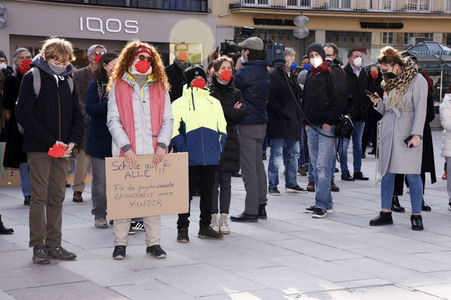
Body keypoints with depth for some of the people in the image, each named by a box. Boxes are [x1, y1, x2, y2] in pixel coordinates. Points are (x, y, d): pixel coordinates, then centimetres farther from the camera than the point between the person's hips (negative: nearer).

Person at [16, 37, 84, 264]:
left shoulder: (68, 81, 12)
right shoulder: (32, 78, -4)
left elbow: (77, 115, 14)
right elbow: (24, 115, -11)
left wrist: (72, 141, -4)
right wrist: (51, 142, -16)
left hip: (63, 149, 5)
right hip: (39, 148, -5)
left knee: (57, 197, 7)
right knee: (39, 196, -4)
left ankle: (54, 244, 13)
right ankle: (38, 246, 3)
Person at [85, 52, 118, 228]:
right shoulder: (95, 85, 0)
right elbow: (90, 109, -11)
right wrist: (108, 102, -22)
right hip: (100, 139, -3)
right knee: (100, 179, 1)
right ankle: (99, 216, 12)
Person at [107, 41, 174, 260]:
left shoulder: (160, 87, 12)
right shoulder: (118, 87, 5)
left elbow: (167, 120, 9)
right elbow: (113, 120, -1)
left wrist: (162, 144, -6)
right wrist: (125, 146, -12)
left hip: (153, 153, 2)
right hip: (126, 153, -2)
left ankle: (153, 243, 12)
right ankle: (120, 243, 9)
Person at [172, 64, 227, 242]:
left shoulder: (214, 102, 15)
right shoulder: (179, 104, 1)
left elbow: (222, 128, 17)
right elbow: (173, 130, -3)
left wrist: (219, 148, 5)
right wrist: (184, 149, -12)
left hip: (211, 157, 4)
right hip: (190, 158, -4)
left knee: (208, 191, 10)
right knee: (187, 192, -1)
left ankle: (205, 227, 20)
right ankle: (182, 229, 7)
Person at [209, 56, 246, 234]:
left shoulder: (235, 93, 14)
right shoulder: (208, 92, 3)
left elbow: (240, 114, -1)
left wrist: (222, 112, -8)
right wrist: (231, 112, -6)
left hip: (229, 141, 3)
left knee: (226, 182, 3)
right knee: (213, 181, -4)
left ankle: (224, 218, 6)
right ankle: (214, 217, 1)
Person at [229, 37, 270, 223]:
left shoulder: (246, 71, -15)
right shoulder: (264, 71, 13)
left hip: (248, 125, -9)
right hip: (261, 123, 9)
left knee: (248, 167, -6)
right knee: (258, 165, 15)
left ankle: (251, 211, -5)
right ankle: (261, 206, 20)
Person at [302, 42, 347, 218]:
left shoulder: (335, 74, -3)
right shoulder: (311, 77, 19)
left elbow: (341, 99, -10)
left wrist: (329, 122, -15)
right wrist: (306, 122, 13)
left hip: (327, 127, -8)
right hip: (312, 127, 8)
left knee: (322, 166, -12)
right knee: (316, 167, 7)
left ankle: (322, 204, -11)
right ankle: (326, 202, 14)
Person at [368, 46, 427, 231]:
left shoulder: (417, 81, -5)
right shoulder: (389, 83, 15)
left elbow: (420, 109, -10)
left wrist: (416, 134, -18)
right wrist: (378, 103, -1)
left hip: (407, 134, -6)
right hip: (388, 132, 6)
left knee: (412, 174, -6)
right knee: (387, 173, 6)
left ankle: (416, 216, 1)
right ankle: (386, 213, 13)